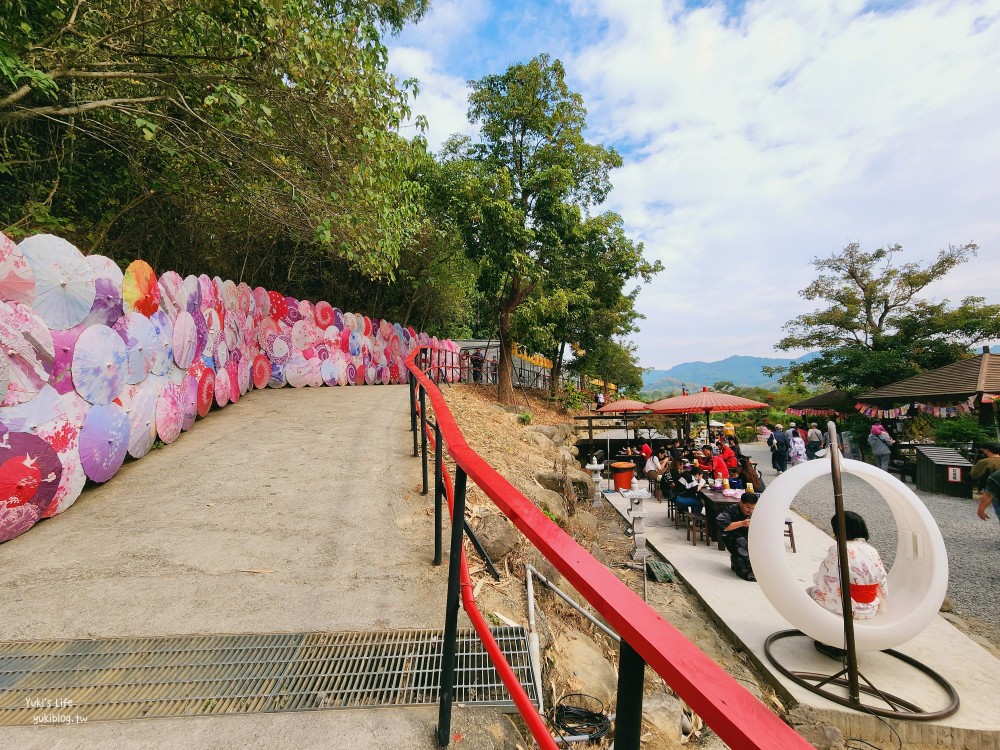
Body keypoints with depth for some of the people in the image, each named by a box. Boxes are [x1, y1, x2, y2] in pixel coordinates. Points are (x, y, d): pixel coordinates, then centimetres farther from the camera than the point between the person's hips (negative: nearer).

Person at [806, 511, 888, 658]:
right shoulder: (873, 551, 1)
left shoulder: (838, 550, -18)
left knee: (811, 592, 15)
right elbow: (882, 584, 5)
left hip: (847, 609, -7)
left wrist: (816, 578, 8)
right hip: (870, 611, 7)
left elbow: (824, 579, -13)